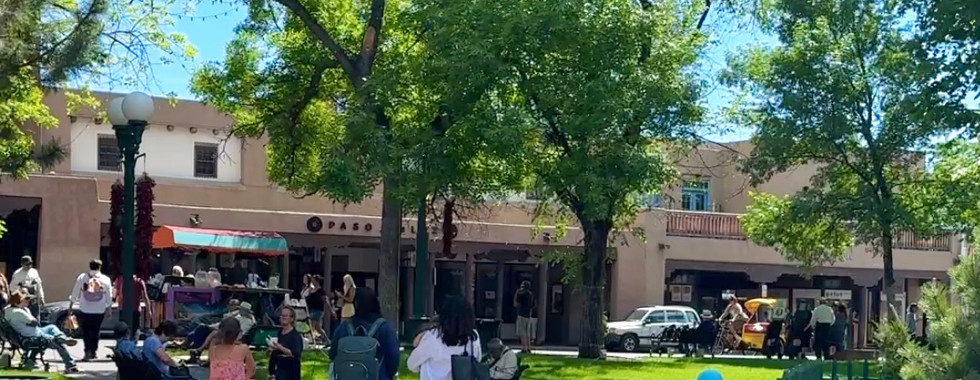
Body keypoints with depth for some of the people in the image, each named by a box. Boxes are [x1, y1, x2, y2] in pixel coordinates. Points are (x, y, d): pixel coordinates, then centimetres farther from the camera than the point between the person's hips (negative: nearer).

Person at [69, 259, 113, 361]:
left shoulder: (82, 277, 1)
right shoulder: (106, 280, 2)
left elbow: (75, 293, 4)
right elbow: (109, 297, 4)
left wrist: (70, 305, 13)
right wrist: (109, 310, 12)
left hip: (85, 310, -1)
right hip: (99, 311, 1)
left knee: (86, 332, 3)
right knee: (95, 332, 14)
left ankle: (88, 350, -14)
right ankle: (93, 352, 17)